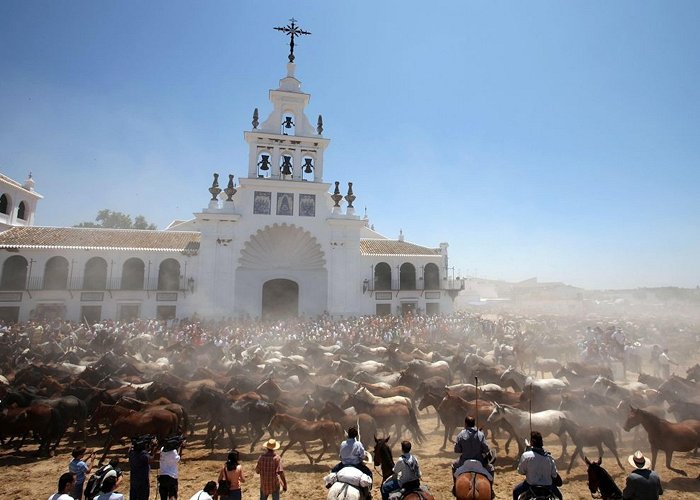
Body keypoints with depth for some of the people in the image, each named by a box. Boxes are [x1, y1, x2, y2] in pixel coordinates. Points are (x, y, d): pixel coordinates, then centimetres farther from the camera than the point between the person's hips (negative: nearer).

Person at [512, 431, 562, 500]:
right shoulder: (549, 456, -11)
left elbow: (521, 471, -6)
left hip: (531, 485, -2)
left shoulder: (526, 455, -19)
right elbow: (554, 474, -2)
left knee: (515, 491, 24)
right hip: (548, 486, 2)